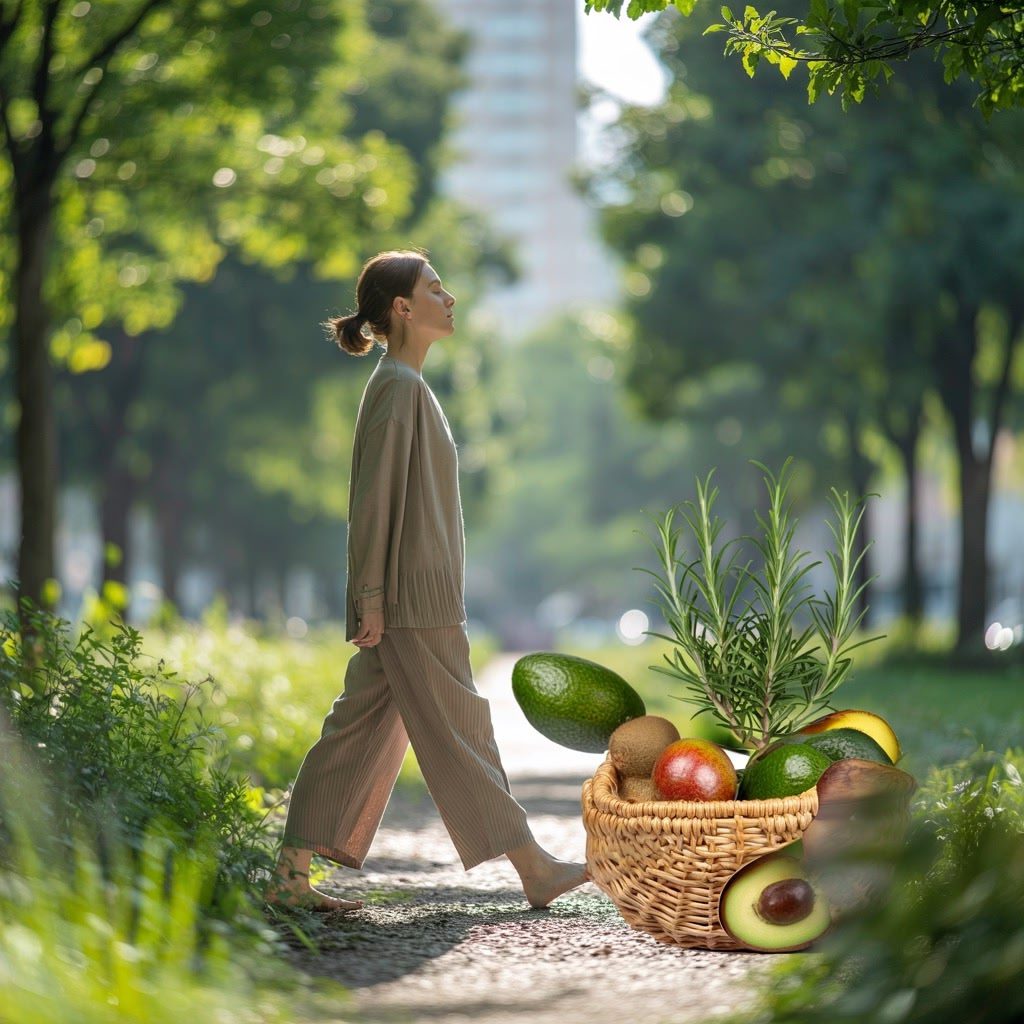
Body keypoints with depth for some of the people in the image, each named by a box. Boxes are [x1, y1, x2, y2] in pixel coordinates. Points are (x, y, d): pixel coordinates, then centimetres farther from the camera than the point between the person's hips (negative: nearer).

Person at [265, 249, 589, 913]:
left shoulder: (407, 385, 18)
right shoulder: (398, 387, -12)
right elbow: (373, 497, -17)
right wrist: (373, 596, -19)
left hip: (414, 596, 10)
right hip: (411, 599, -10)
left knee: (363, 730, 8)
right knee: (456, 729, -2)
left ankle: (293, 875, 8)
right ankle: (534, 869, 6)